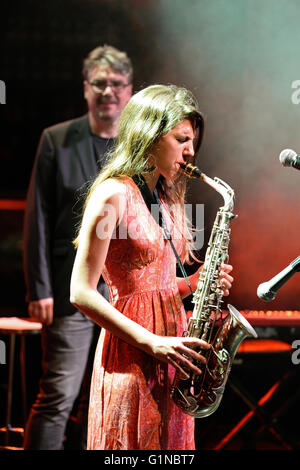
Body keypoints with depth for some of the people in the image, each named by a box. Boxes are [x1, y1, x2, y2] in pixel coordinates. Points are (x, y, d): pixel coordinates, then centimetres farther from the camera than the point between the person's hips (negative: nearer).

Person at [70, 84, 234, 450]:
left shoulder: (164, 198, 15)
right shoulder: (113, 194, -10)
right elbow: (81, 293, -15)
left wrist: (195, 283, 1)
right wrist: (151, 343, -20)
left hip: (170, 357, 8)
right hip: (130, 358, -8)